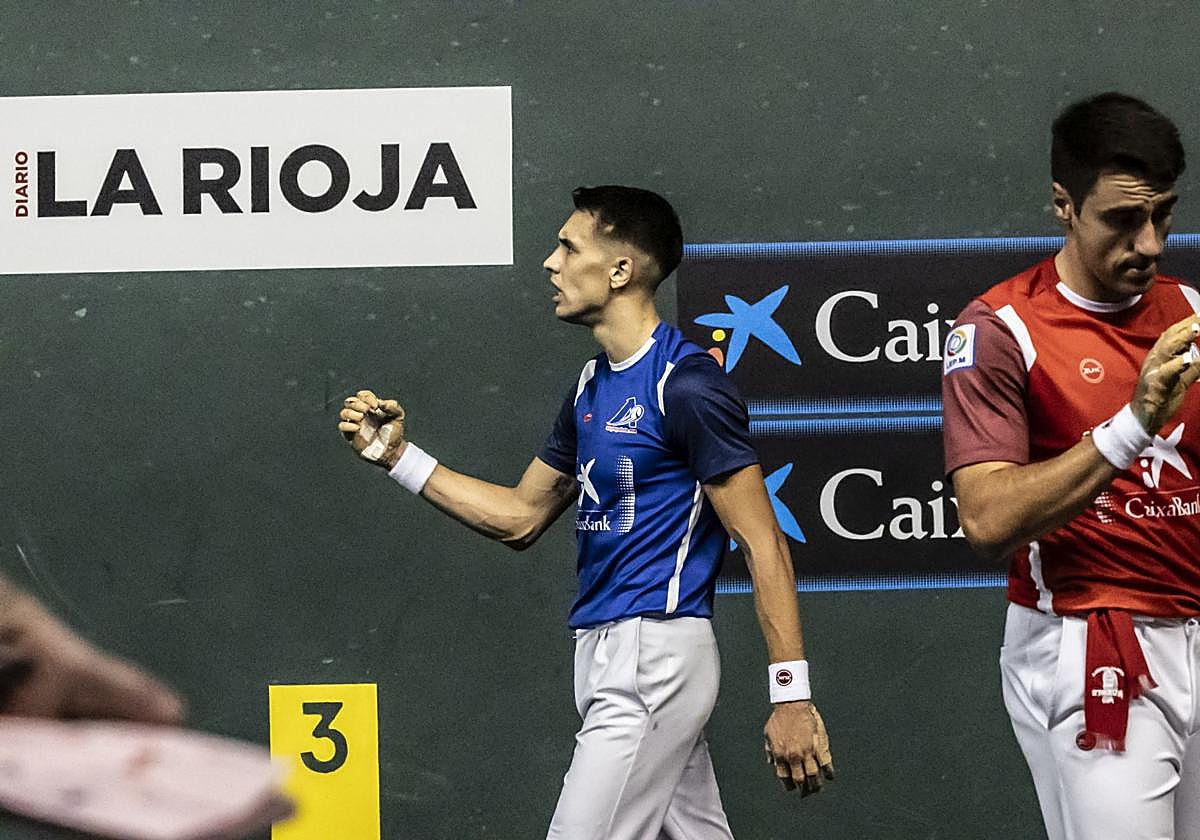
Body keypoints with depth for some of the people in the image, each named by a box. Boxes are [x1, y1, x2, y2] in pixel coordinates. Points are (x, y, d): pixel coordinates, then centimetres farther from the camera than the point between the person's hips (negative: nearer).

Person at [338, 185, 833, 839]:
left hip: (655, 655, -9)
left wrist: (791, 696, -19)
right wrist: (397, 456, 14)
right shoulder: (592, 387, 14)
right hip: (605, 654, 9)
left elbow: (764, 545, -15)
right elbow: (522, 517, 22)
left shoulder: (687, 384, -14)